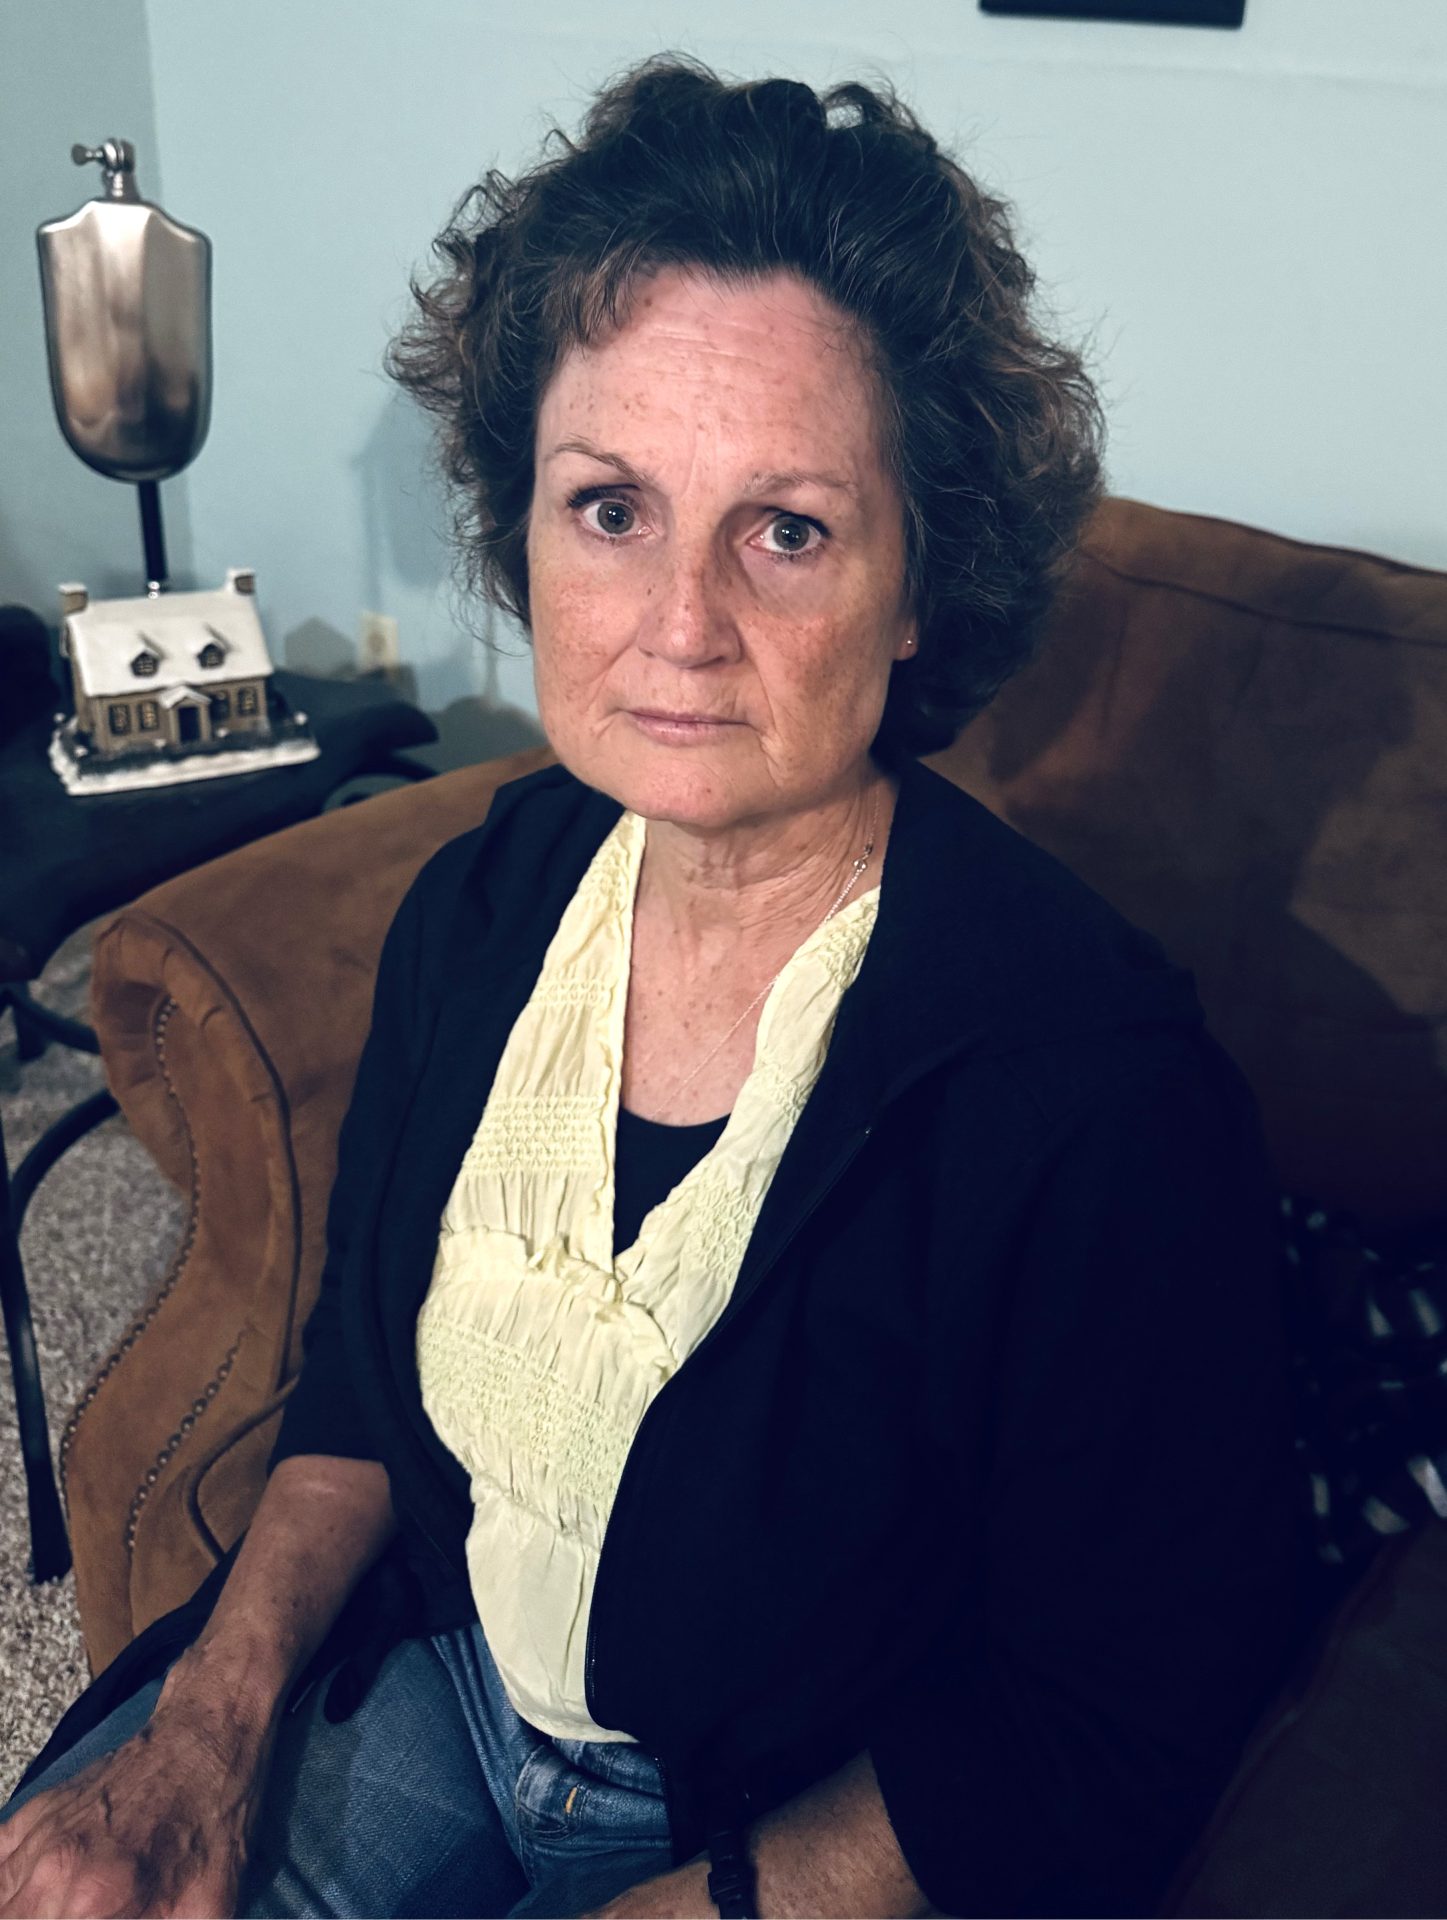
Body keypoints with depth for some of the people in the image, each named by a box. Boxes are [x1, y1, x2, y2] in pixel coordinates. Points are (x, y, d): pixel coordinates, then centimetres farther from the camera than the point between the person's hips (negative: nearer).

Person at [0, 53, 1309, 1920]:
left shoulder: (1100, 1098, -28)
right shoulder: (486, 903, -10)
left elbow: (1104, 1746, -18)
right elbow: (368, 1355, 4)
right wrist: (215, 1715, -6)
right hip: (426, 1672, 4)